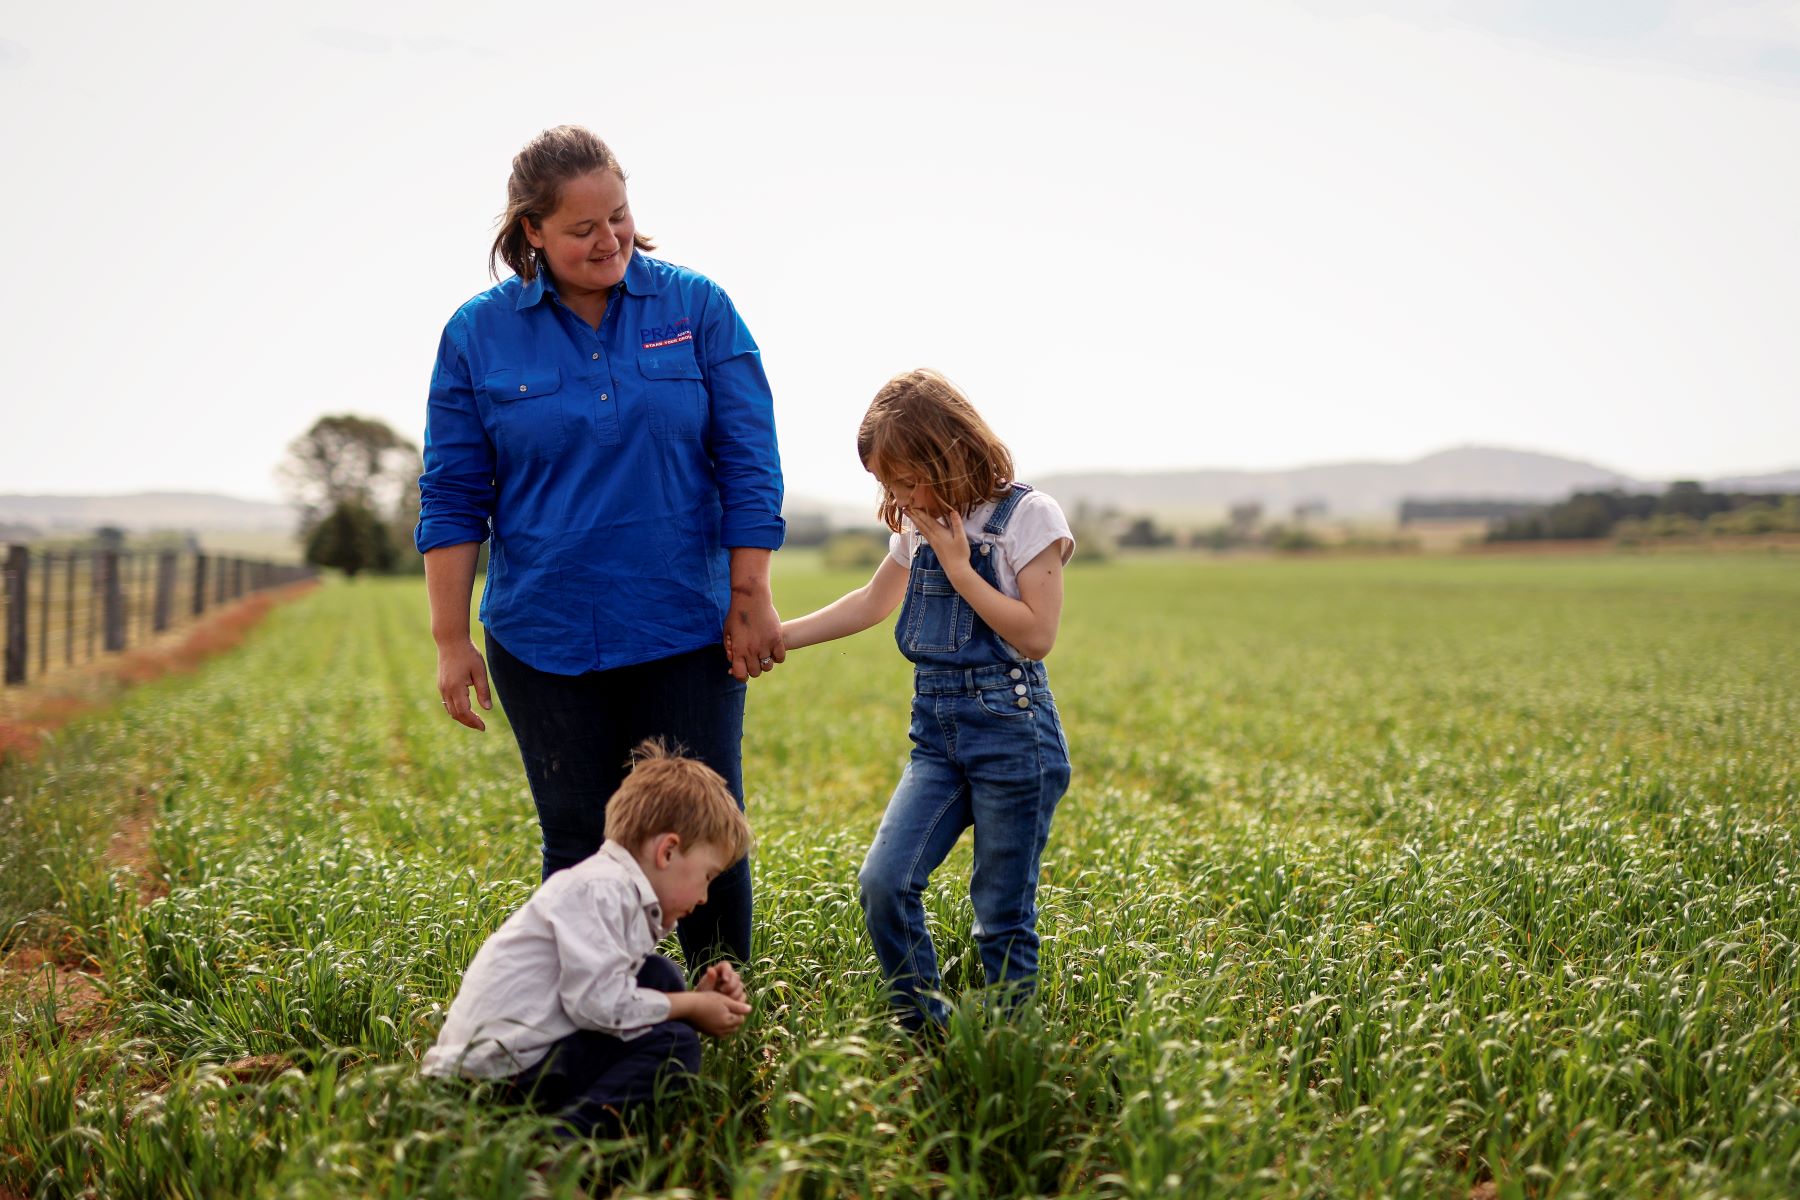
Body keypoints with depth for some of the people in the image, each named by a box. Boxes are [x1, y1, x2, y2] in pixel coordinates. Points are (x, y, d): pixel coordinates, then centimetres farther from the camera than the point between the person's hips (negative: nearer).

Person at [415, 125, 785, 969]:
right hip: (547, 641, 1)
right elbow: (452, 498, 4)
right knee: (579, 847, 8)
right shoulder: (478, 334, 1)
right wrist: (451, 642, 1)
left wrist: (750, 602, -3)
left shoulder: (697, 308, -1)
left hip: (686, 635, 0)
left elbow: (749, 465, 0)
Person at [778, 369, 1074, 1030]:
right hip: (935, 736, 6)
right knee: (884, 882, -9)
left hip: (1011, 732, -6)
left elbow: (1036, 635, -14)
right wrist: (777, 636, 20)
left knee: (1002, 911, -1)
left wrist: (958, 566, -14)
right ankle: (925, 1036, 5)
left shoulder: (1027, 516, -8)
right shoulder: (918, 527, 11)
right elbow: (870, 603, 25)